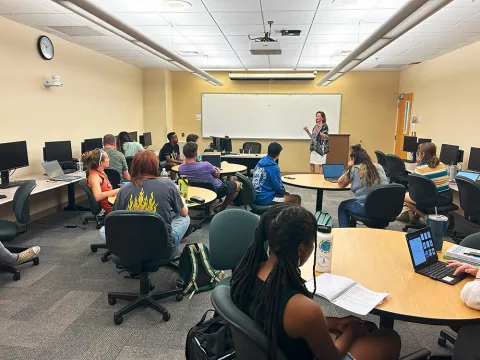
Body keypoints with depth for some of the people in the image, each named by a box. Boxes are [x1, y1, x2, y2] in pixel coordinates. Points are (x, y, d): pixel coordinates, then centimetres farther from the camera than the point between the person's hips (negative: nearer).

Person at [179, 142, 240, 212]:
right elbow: (217, 175, -12)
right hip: (216, 191, -7)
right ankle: (222, 209, 21)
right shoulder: (205, 165, -34)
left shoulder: (180, 169, -18)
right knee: (237, 185, 18)